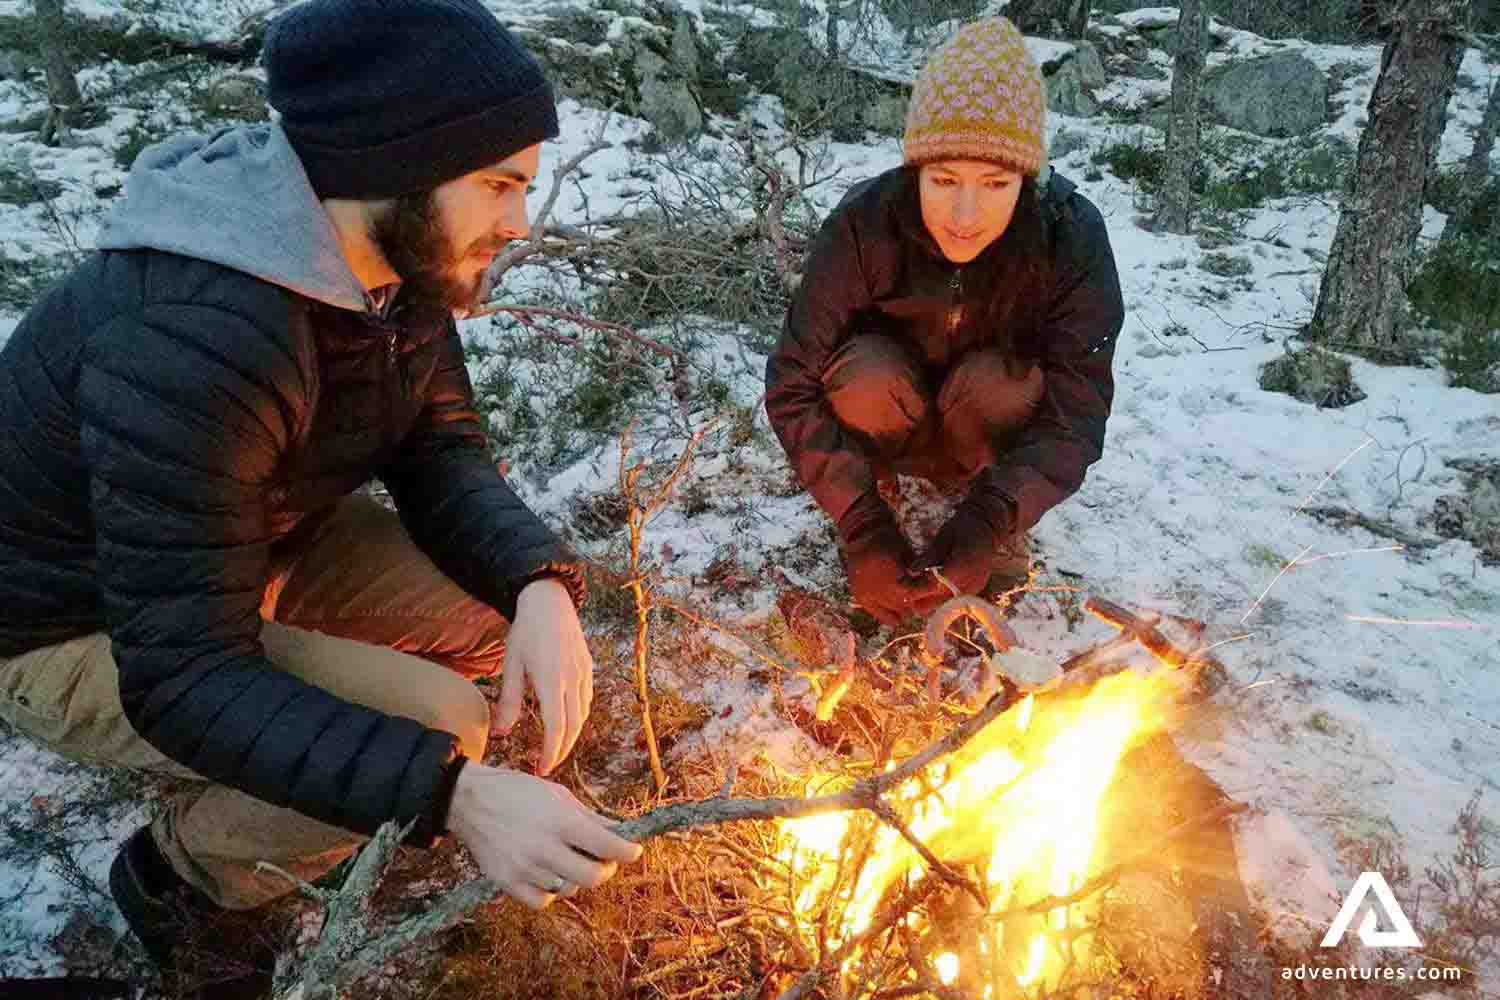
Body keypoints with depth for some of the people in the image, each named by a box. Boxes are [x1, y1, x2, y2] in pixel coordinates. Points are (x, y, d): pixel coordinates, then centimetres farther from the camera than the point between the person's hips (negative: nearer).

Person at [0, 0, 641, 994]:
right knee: (437, 725, -23)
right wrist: (456, 794, -43)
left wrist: (540, 583, -24)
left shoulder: (398, 259, -12)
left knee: (502, 610, -4)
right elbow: (183, 677, -35)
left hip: (260, 535, 8)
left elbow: (442, 453, -4)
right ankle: (179, 878, 7)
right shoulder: (193, 342, -38)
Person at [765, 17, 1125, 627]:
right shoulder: (863, 226, -28)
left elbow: (1076, 412, -28)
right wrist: (863, 527, -37)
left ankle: (1004, 540, -6)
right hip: (892, 426, 0)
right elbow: (793, 385, -28)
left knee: (995, 380, -32)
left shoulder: (1072, 238, -27)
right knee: (869, 372, -33)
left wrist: (983, 530, -42)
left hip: (998, 427, 1)